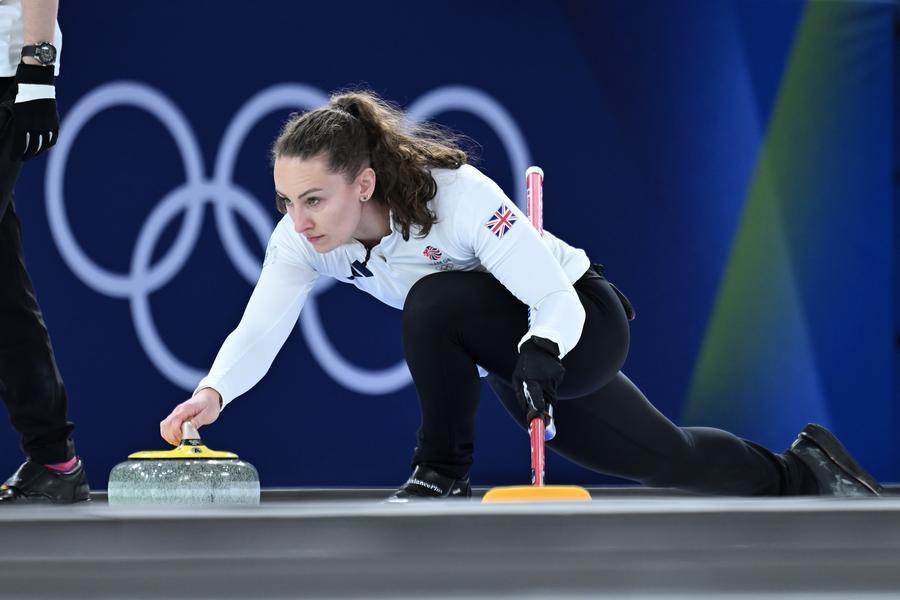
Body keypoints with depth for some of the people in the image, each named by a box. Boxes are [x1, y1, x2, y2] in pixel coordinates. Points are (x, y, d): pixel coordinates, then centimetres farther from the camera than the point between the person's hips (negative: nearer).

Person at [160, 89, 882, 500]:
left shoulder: (455, 194, -35)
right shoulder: (304, 238, -18)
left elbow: (555, 300, -30)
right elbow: (260, 329, -29)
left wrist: (540, 355, -50)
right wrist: (213, 392, -48)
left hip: (581, 322, -7)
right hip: (511, 352, 7)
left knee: (433, 302, -33)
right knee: (664, 459, 19)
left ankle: (443, 478, -15)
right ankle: (799, 473, 44)